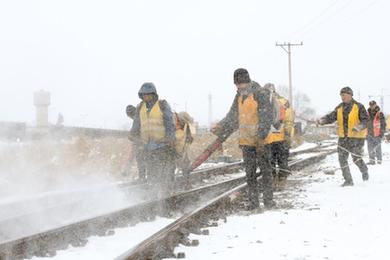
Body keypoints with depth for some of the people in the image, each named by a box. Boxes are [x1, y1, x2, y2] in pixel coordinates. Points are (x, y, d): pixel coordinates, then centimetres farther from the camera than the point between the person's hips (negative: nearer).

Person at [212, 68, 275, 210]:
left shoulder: (261, 94, -12)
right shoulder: (239, 97, 11)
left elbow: (267, 117, -18)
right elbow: (232, 117, 20)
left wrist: (261, 136, -25)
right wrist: (220, 129, 17)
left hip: (261, 141, -6)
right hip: (246, 141, 7)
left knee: (265, 169, 2)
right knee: (250, 172, 7)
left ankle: (268, 199, 8)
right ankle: (253, 201, 12)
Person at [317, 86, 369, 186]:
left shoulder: (359, 107, -8)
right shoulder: (339, 108, 8)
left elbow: (365, 120, -12)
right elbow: (330, 117, 2)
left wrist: (359, 127, -32)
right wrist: (321, 120, -17)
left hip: (356, 137, -5)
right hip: (343, 137, 5)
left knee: (356, 158, -2)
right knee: (342, 159, 1)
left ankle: (364, 171, 31)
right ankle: (348, 180, 12)